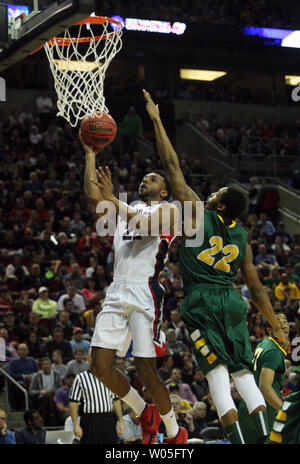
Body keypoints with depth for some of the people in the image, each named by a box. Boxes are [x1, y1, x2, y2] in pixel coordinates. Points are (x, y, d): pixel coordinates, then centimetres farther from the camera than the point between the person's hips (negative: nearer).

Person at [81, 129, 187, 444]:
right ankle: (144, 413, 18)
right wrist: (90, 153, 10)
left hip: (145, 292, -6)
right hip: (117, 292, 6)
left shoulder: (167, 211, 5)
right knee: (100, 366, -3)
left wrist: (111, 199, -22)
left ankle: (175, 433, 10)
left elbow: (144, 224, -16)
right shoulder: (125, 210, 24)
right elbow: (92, 196, 9)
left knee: (145, 370, -9)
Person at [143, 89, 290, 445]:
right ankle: (264, 436, 0)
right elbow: (256, 288, 15)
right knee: (243, 370, 8)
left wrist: (156, 120, 7)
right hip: (231, 302, 5)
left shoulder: (198, 213, 0)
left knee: (217, 370, -8)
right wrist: (277, 328, 21)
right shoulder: (242, 238, 13)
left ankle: (237, 439, -15)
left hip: (201, 301, -5)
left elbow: (172, 168, 2)